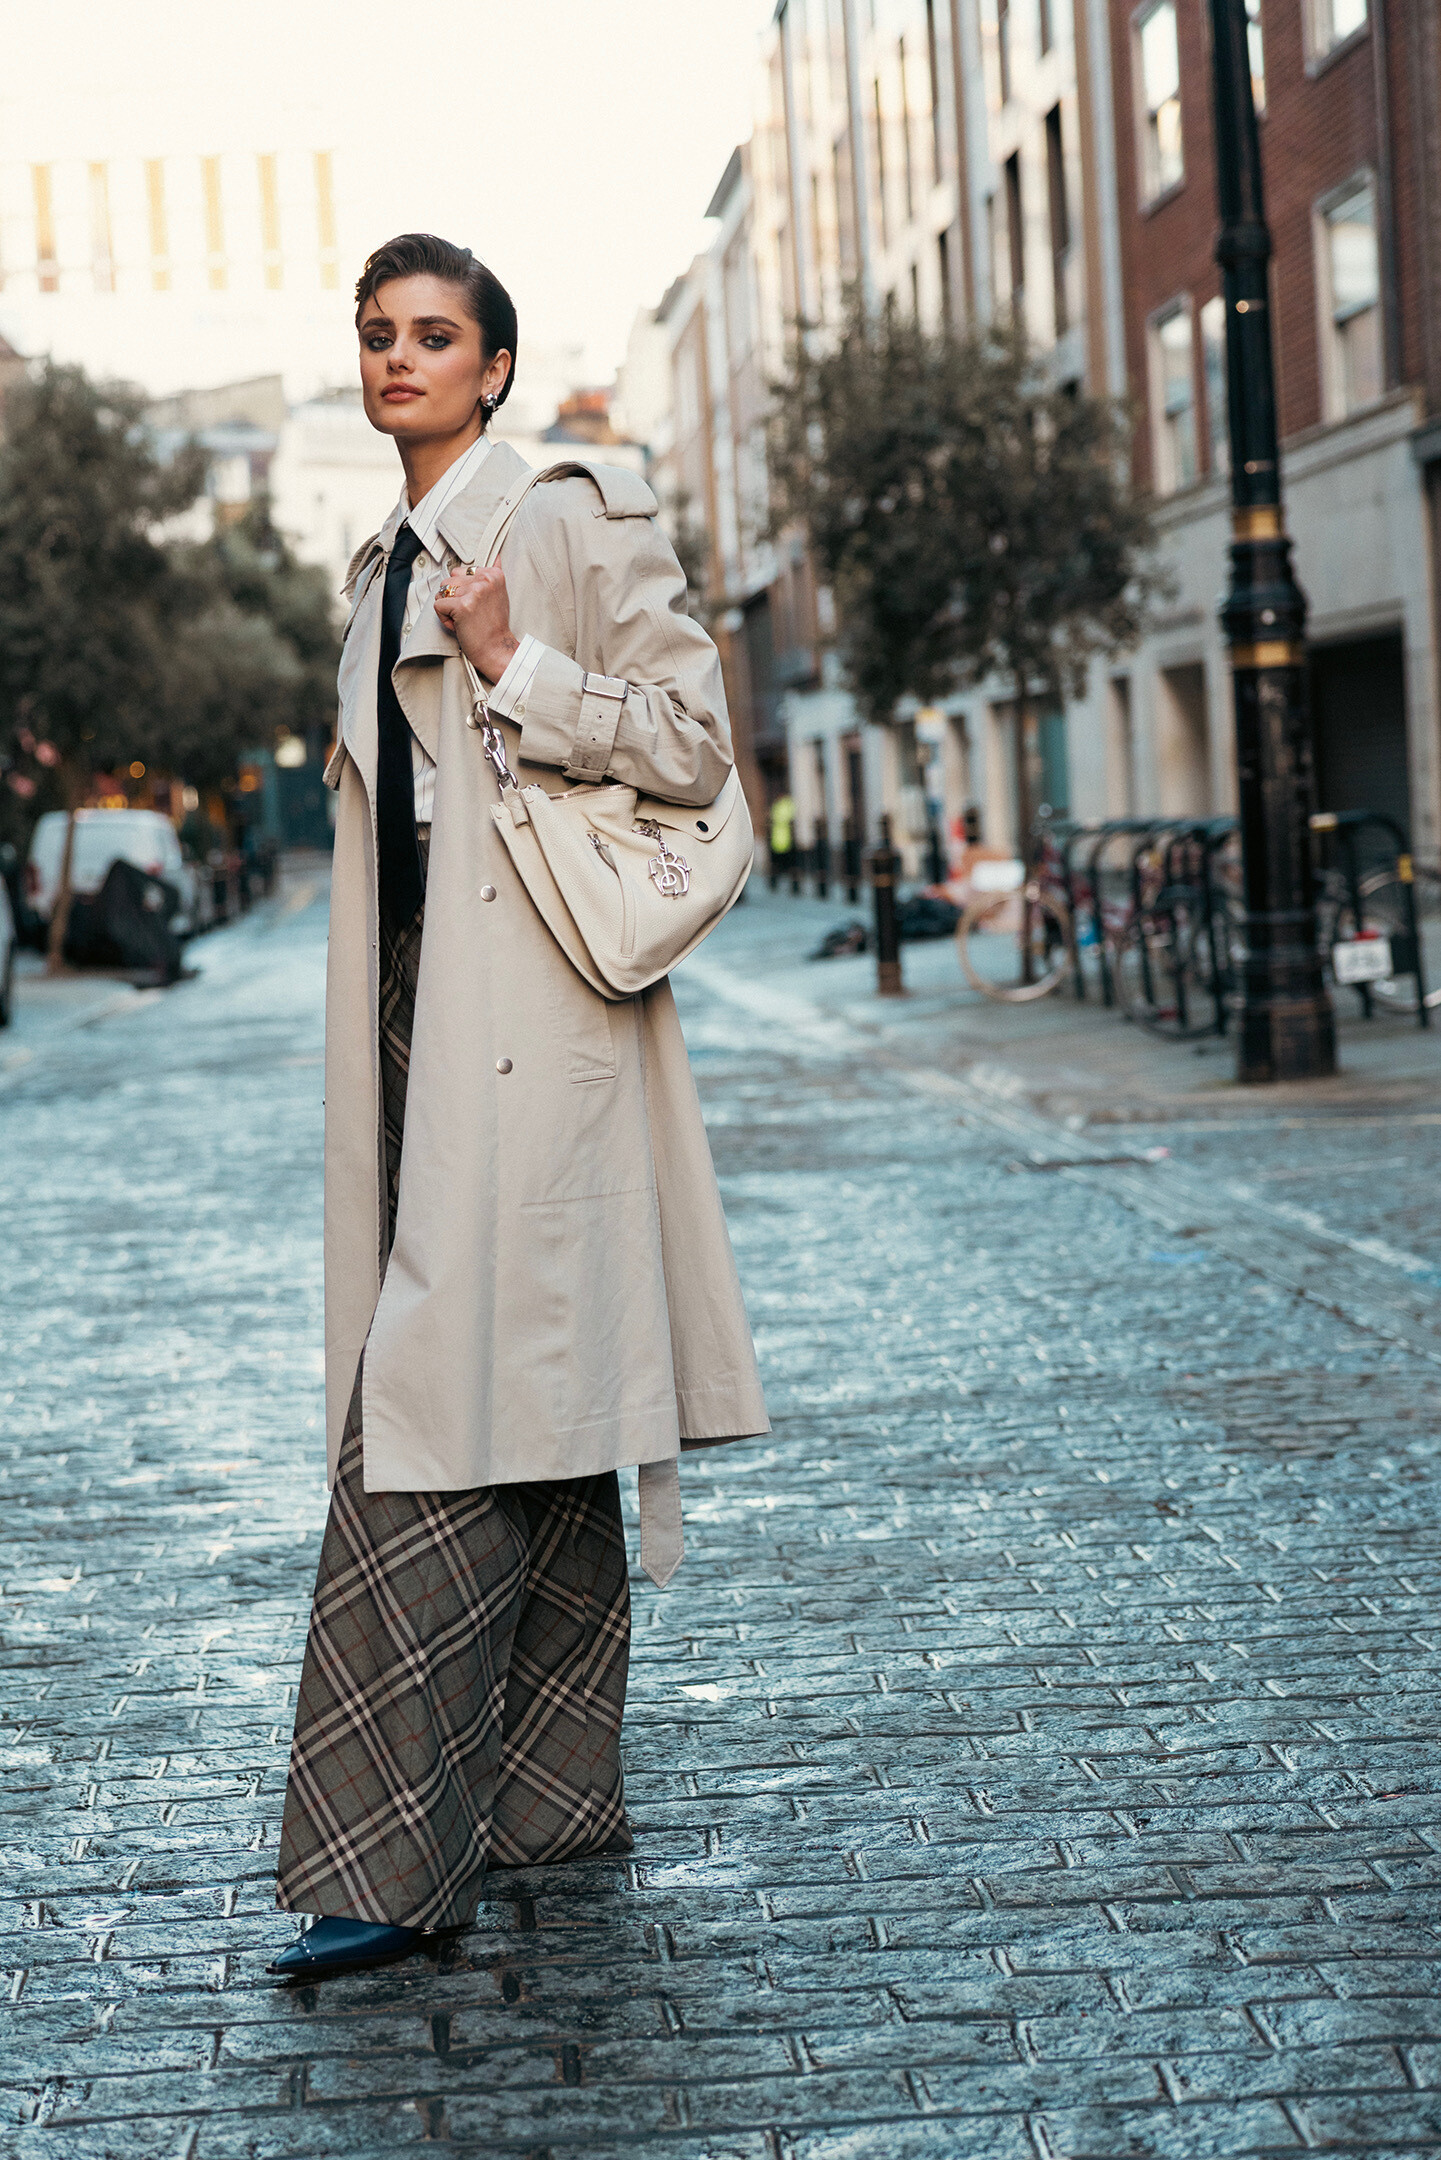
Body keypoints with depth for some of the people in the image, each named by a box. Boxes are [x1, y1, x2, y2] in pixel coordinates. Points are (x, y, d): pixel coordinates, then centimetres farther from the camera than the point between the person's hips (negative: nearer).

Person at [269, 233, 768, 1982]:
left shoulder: (574, 520, -3)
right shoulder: (384, 565, 21)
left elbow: (692, 744, -7)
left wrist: (518, 670, -17)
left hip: (530, 1016, -8)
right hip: (415, 1008, 8)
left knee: (450, 1404, -13)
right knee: (522, 1412, 10)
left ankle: (396, 1854, -12)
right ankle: (552, 1799, 18)